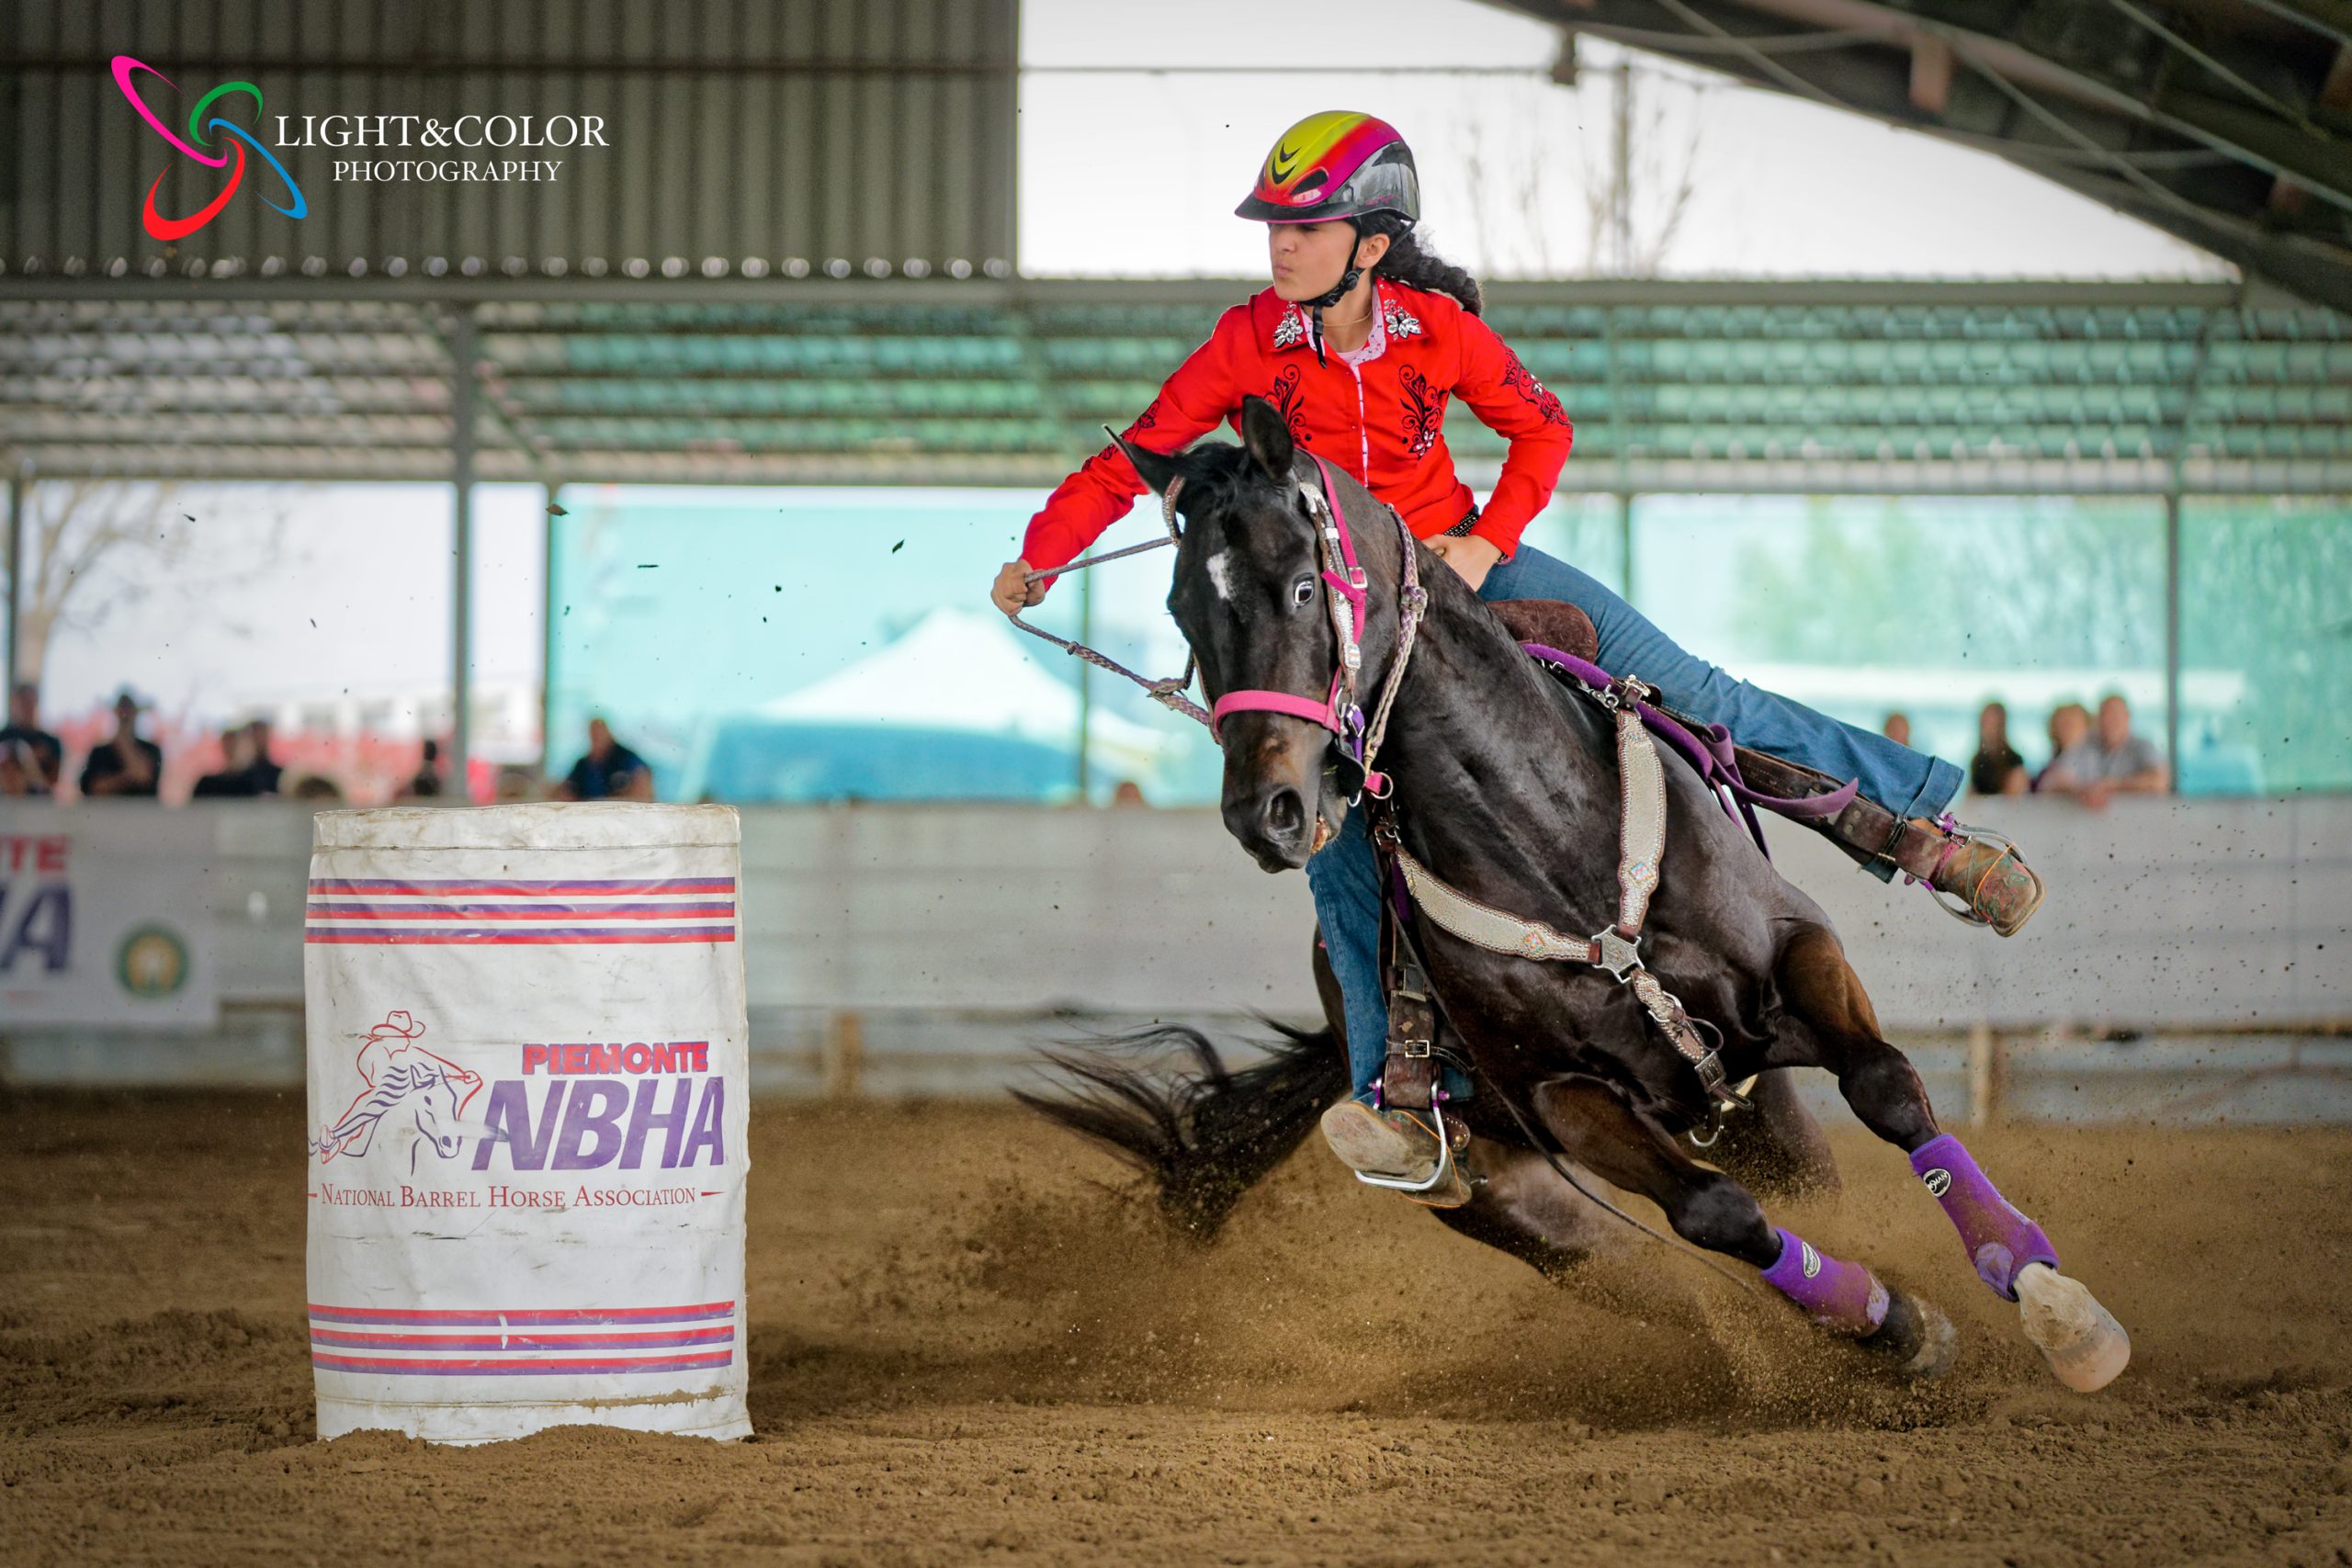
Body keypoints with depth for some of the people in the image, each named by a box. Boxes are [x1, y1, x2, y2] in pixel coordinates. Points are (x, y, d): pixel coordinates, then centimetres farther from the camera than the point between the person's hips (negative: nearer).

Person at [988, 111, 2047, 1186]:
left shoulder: (1437, 330, -12)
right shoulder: (1247, 344, -13)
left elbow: (1543, 429, 2)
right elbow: (1138, 455, -9)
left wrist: (1488, 543, -10)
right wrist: (1037, 560, -16)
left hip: (1457, 560, 0)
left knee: (1683, 692, -7)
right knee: (1335, 828, -18)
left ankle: (1911, 823, 3)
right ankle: (1403, 1096, -15)